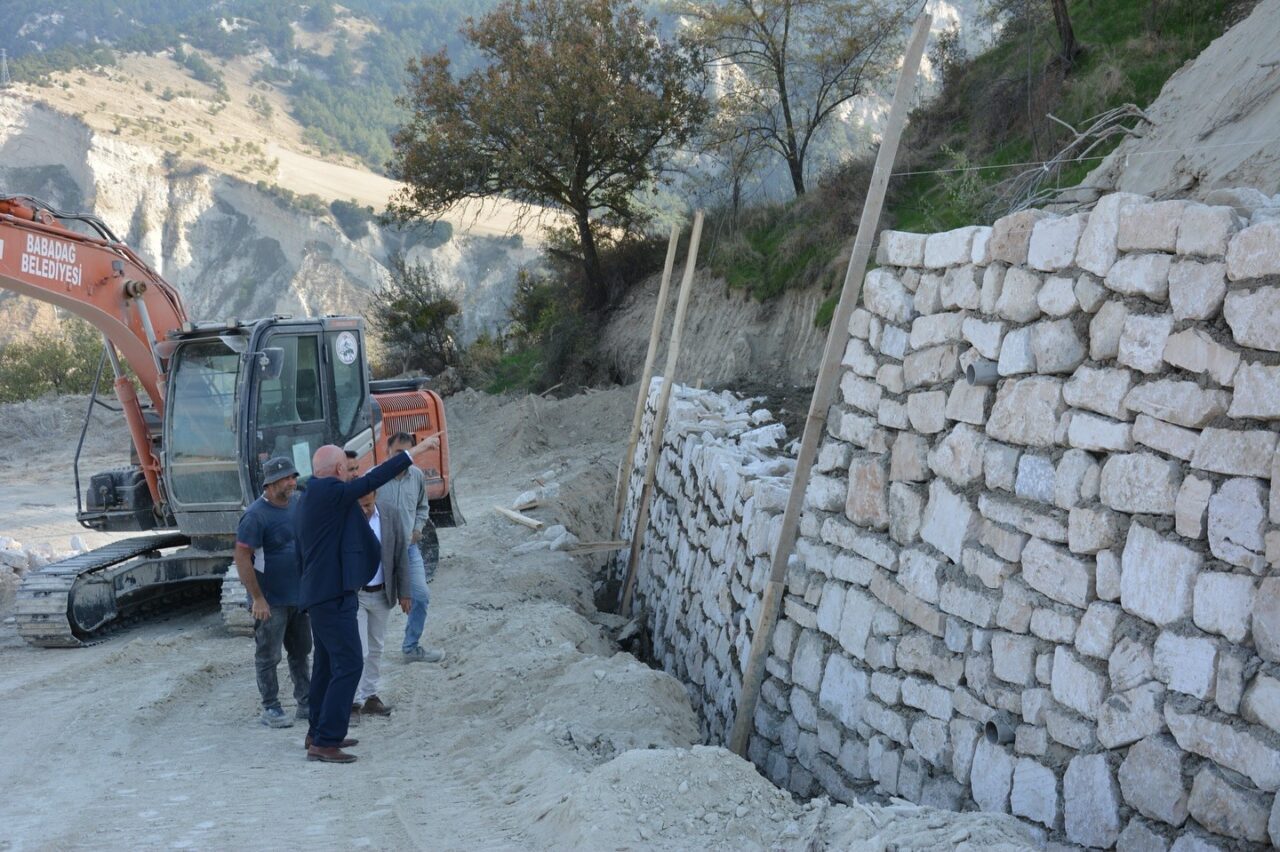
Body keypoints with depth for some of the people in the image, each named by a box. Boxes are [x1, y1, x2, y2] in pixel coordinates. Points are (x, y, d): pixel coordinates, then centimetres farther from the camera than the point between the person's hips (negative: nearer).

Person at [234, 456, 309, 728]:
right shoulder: (256, 515, -17)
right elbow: (241, 557, -19)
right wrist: (257, 598, -20)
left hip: (299, 595, 8)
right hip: (270, 601, -7)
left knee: (301, 652, 15)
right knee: (268, 656, 3)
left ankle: (306, 703, 25)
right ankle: (270, 708, 12)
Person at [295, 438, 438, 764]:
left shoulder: (307, 500, 14)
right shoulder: (328, 492, -16)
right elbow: (373, 480, -16)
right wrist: (415, 451, -13)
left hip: (319, 594, 11)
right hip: (333, 593, -11)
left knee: (327, 664, 19)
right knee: (348, 665, -9)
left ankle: (318, 733, 29)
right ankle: (325, 743, -8)